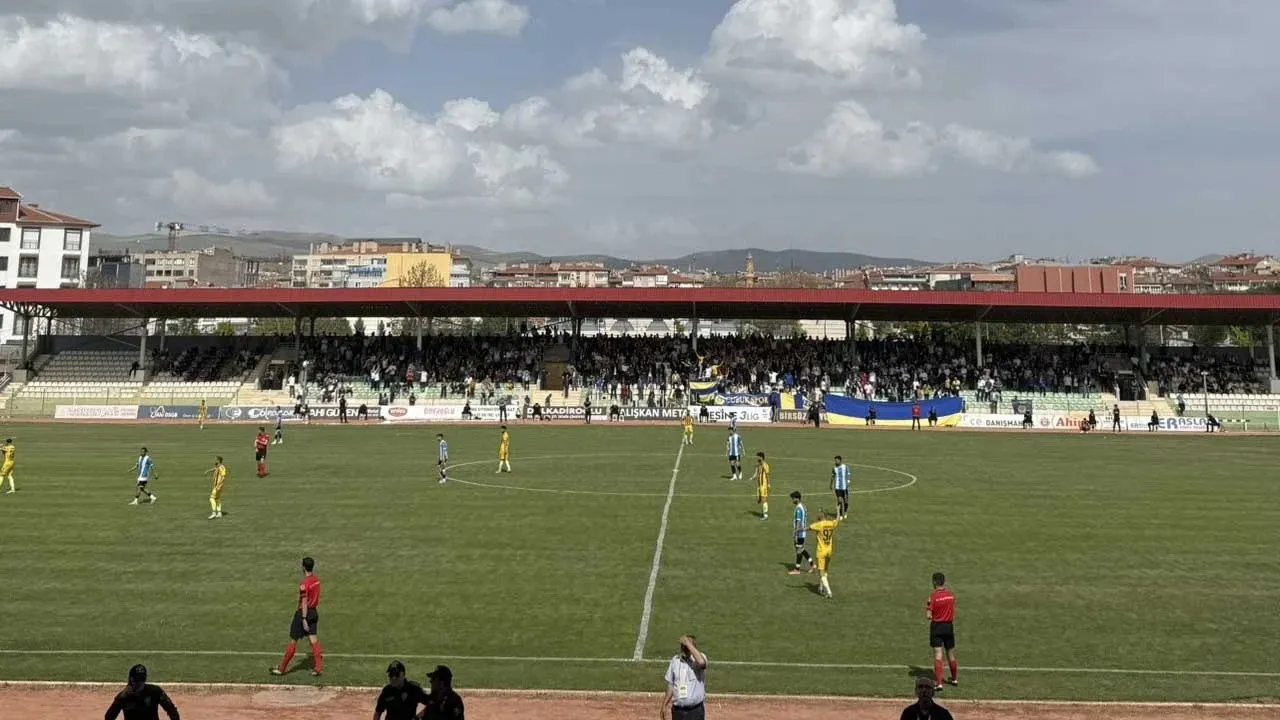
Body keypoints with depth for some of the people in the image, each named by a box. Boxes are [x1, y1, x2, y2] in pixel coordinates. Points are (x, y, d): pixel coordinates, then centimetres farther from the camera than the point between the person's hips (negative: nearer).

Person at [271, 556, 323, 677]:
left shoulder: (304, 584, -20)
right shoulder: (316, 580, 4)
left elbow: (304, 603, -21)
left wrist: (304, 619, -20)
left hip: (303, 613, -7)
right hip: (314, 612, 7)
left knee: (293, 641, 4)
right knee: (313, 639, 7)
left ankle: (282, 668, 15)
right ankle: (318, 668, 3)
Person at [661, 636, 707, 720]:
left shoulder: (699, 658, -9)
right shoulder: (675, 660, 5)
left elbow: (701, 662, -37)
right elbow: (670, 685, 13)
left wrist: (688, 644, -29)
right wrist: (665, 705, 12)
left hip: (695, 711, -4)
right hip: (677, 710, 5)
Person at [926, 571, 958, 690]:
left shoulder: (933, 596, -14)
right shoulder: (951, 595, 1)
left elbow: (929, 616, -13)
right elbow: (953, 613, 10)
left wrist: (927, 607, 3)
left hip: (937, 626, -4)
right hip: (949, 626, 4)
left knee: (938, 655, -5)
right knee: (951, 654, 18)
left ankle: (938, 683, -10)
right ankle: (954, 679, 35)